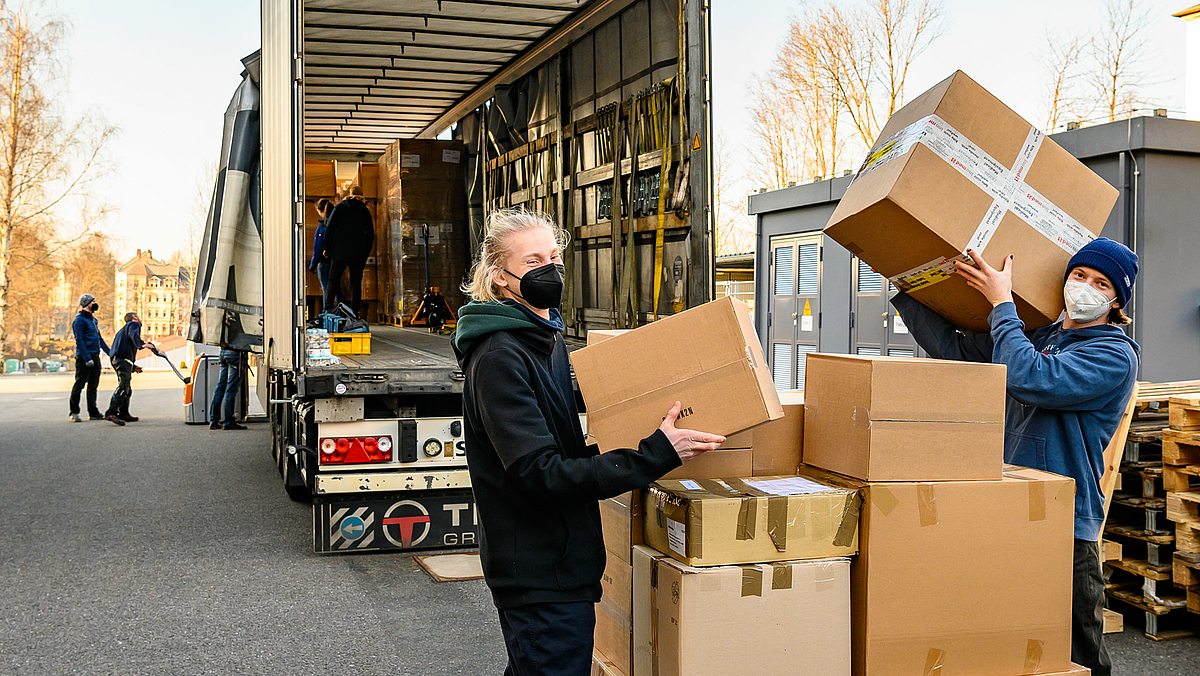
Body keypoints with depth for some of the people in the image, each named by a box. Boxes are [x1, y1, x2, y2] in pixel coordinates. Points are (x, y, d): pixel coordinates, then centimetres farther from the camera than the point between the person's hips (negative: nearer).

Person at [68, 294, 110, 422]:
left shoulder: (93, 319, 18)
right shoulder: (79, 320, -10)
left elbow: (99, 338, 26)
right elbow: (79, 341, -16)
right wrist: (87, 358, -22)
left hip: (95, 357, 9)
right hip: (84, 357, -9)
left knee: (93, 386, 12)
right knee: (79, 384, -5)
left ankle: (93, 412, 18)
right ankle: (74, 413, -1)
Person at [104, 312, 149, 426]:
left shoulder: (123, 329, 35)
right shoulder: (134, 324, 9)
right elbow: (133, 334, -16)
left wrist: (133, 367, 33)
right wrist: (141, 344, -32)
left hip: (116, 358, 10)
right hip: (124, 358, -10)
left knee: (127, 388, 16)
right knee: (123, 386, -20)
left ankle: (124, 414, 22)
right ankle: (111, 413, -31)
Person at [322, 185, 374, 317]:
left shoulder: (340, 207, 3)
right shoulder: (365, 211, 5)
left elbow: (329, 227, -2)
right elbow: (370, 235, 6)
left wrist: (327, 248, 5)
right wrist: (365, 255, 11)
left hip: (339, 252, 0)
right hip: (358, 254, 1)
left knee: (333, 280, 7)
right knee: (356, 283, 5)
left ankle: (328, 308, -10)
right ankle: (354, 313, 0)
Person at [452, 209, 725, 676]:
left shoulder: (547, 338, 12)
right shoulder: (499, 357, -20)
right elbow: (540, 475, -27)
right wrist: (655, 455, -30)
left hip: (561, 563, 10)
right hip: (541, 577, -10)